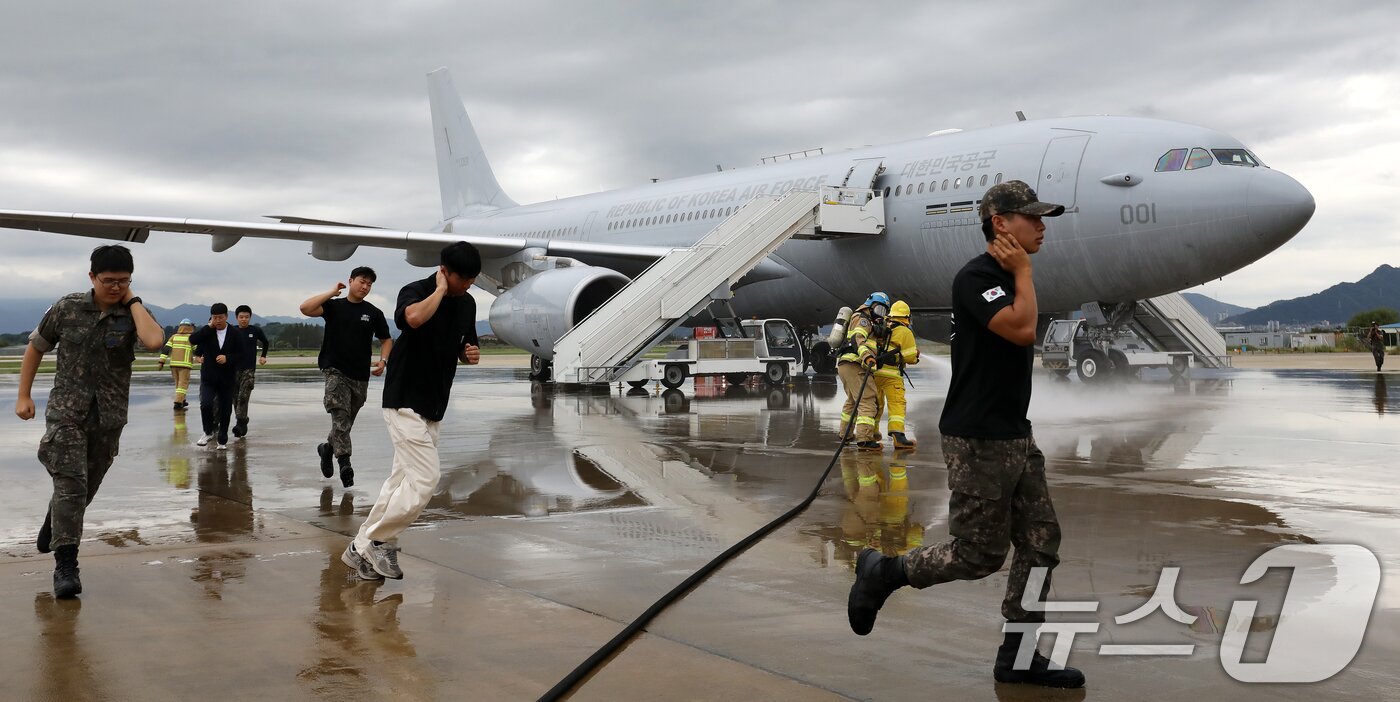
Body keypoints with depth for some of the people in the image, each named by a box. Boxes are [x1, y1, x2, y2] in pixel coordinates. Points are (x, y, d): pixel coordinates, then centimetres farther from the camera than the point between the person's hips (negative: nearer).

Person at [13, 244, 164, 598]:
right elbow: (36, 347, 12)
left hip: (108, 419, 2)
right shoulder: (67, 308, -1)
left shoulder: (133, 314, -4)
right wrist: (24, 395, 8)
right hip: (66, 412, -1)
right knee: (71, 485, -13)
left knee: (85, 489, 14)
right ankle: (65, 566, -9)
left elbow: (153, 341, -28)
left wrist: (132, 300, -17)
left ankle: (51, 532, 44)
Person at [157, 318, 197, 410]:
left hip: (174, 364, 5)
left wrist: (161, 362, 1)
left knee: (179, 382, 19)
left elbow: (166, 349, 3)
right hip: (185, 364, -5)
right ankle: (178, 403, -15)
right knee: (183, 384, -3)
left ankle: (182, 401, 27)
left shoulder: (174, 336, 10)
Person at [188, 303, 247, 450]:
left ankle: (222, 441, 20)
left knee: (225, 410, 6)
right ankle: (209, 432, 4)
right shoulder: (207, 332, -1)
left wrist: (227, 358, -17)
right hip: (209, 378, 0)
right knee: (206, 404, -18)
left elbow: (241, 354, 0)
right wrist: (209, 327, -18)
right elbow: (192, 340, -18)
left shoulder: (234, 334, -2)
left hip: (227, 379, 0)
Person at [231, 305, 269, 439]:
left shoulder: (255, 330, 0)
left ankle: (240, 424, -15)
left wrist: (263, 356, 13)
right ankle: (243, 423, 15)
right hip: (234, 368, 2)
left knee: (243, 397, -12)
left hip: (249, 369, -2)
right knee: (236, 397, 5)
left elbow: (265, 342, 18)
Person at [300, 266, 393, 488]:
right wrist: (332, 292, -11)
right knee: (340, 415, -20)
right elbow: (305, 308, -13)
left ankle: (328, 448, 40)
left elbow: (386, 340, 12)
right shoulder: (334, 306, 1)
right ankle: (344, 462, -23)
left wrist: (383, 361, -6)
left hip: (360, 376, 3)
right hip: (335, 370, -3)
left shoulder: (374, 313, 5)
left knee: (346, 420, 14)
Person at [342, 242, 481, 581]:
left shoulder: (467, 304, 7)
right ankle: (377, 542, 2)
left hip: (433, 406, 8)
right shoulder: (416, 292, -14)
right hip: (405, 402, -8)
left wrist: (471, 354, -4)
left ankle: (363, 548, 21)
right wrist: (440, 290, -22)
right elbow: (414, 318, -38)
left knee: (403, 480, 11)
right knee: (425, 478, -13)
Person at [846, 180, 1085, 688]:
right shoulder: (975, 277, -14)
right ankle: (881, 572, 17)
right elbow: (1022, 329, -28)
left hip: (1017, 437, 9)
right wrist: (1023, 272, -13)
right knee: (979, 554, -2)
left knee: (1040, 545, 8)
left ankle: (1019, 656, 16)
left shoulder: (1010, 280, 14)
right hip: (977, 441, -9)